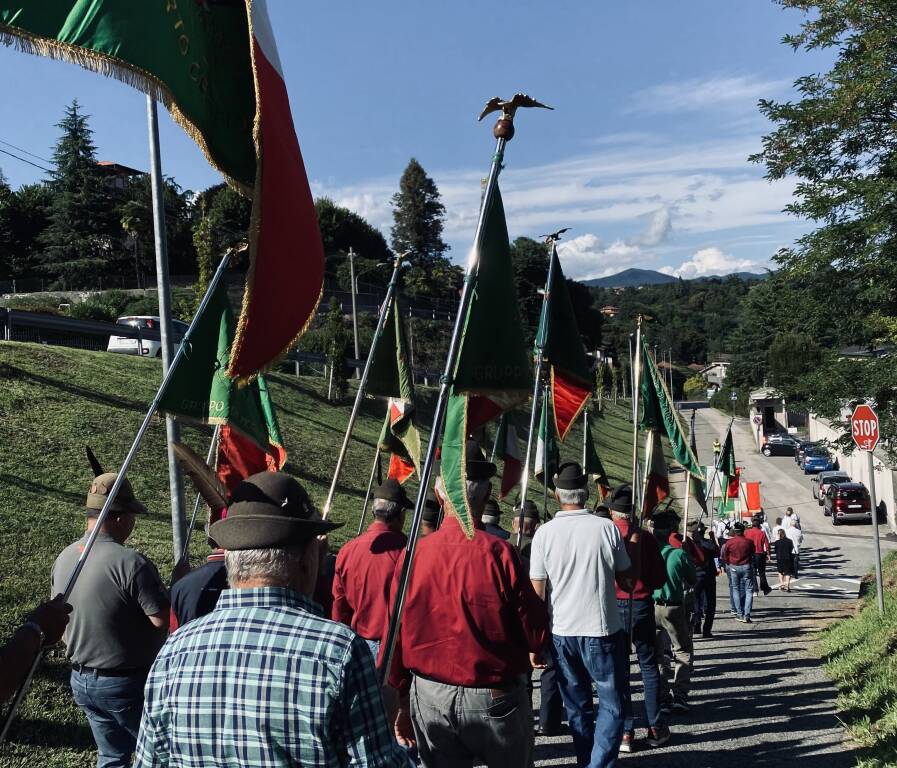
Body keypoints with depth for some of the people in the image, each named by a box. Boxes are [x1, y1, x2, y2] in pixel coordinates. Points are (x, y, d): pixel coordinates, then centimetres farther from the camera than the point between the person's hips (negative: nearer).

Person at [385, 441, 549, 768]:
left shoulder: (412, 555, -8)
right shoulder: (499, 553, -17)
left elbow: (395, 638, -1)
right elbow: (537, 639, -11)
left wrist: (402, 704, 12)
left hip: (429, 697, 2)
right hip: (495, 701, -2)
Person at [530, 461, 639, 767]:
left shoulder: (544, 533, -5)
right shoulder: (606, 528, -8)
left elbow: (537, 592, -2)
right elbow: (628, 582, 1)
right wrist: (634, 546, 15)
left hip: (561, 632, 2)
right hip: (602, 630, -2)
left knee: (577, 707, 16)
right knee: (611, 703, 9)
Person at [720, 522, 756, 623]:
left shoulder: (729, 543, -7)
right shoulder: (749, 542, -7)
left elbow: (725, 557, 3)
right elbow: (753, 554, 7)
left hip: (733, 568, 1)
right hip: (746, 567, -1)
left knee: (735, 589, 13)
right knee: (749, 590, 2)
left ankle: (739, 613, 11)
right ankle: (746, 615, -7)